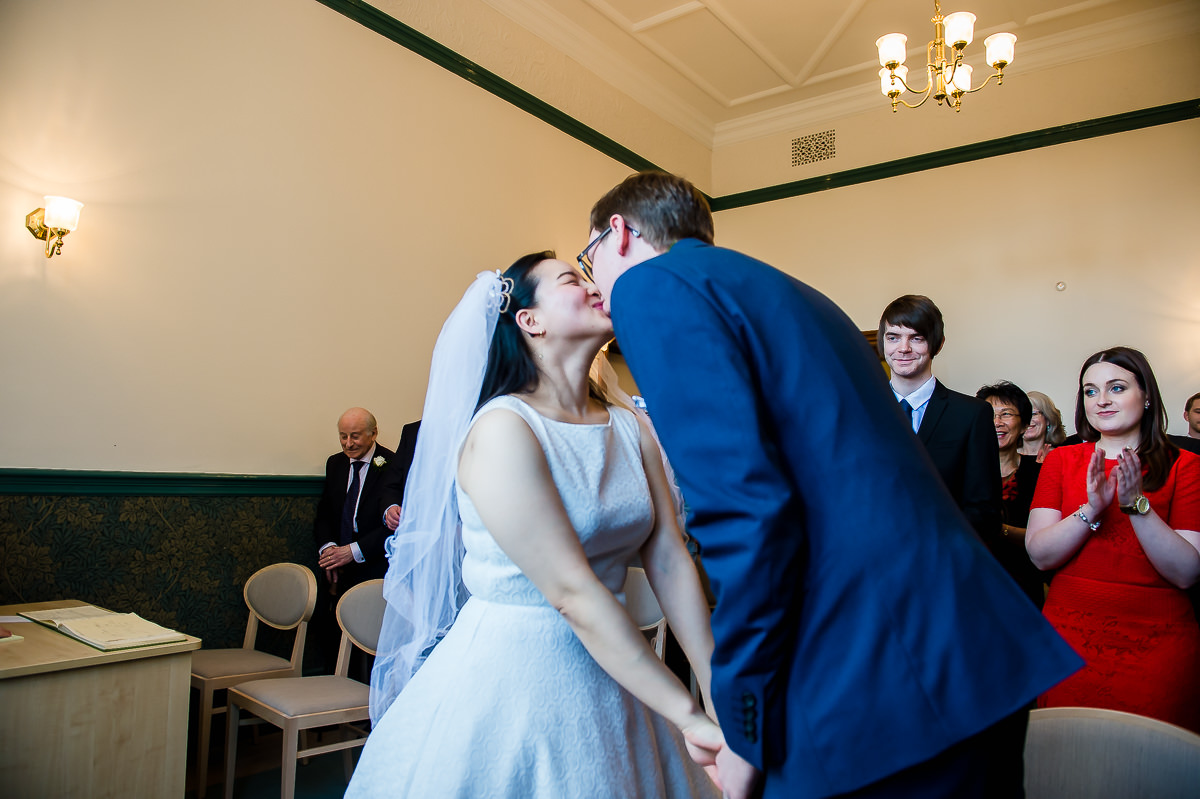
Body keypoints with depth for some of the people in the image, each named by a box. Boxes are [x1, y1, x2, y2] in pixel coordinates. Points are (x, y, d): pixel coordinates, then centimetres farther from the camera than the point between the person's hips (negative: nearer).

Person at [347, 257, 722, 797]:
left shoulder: (631, 430, 1)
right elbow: (572, 593, -23)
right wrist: (687, 715, -21)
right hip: (511, 681, -6)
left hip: (609, 668, 6)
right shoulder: (502, 429, -19)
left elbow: (669, 560, -4)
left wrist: (719, 695, -11)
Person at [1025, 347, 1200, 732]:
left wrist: (1138, 504, -20)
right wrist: (1091, 509, -19)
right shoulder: (1061, 460, 4)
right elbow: (1039, 555, -6)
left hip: (1156, 643, -1)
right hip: (1071, 639, 1)